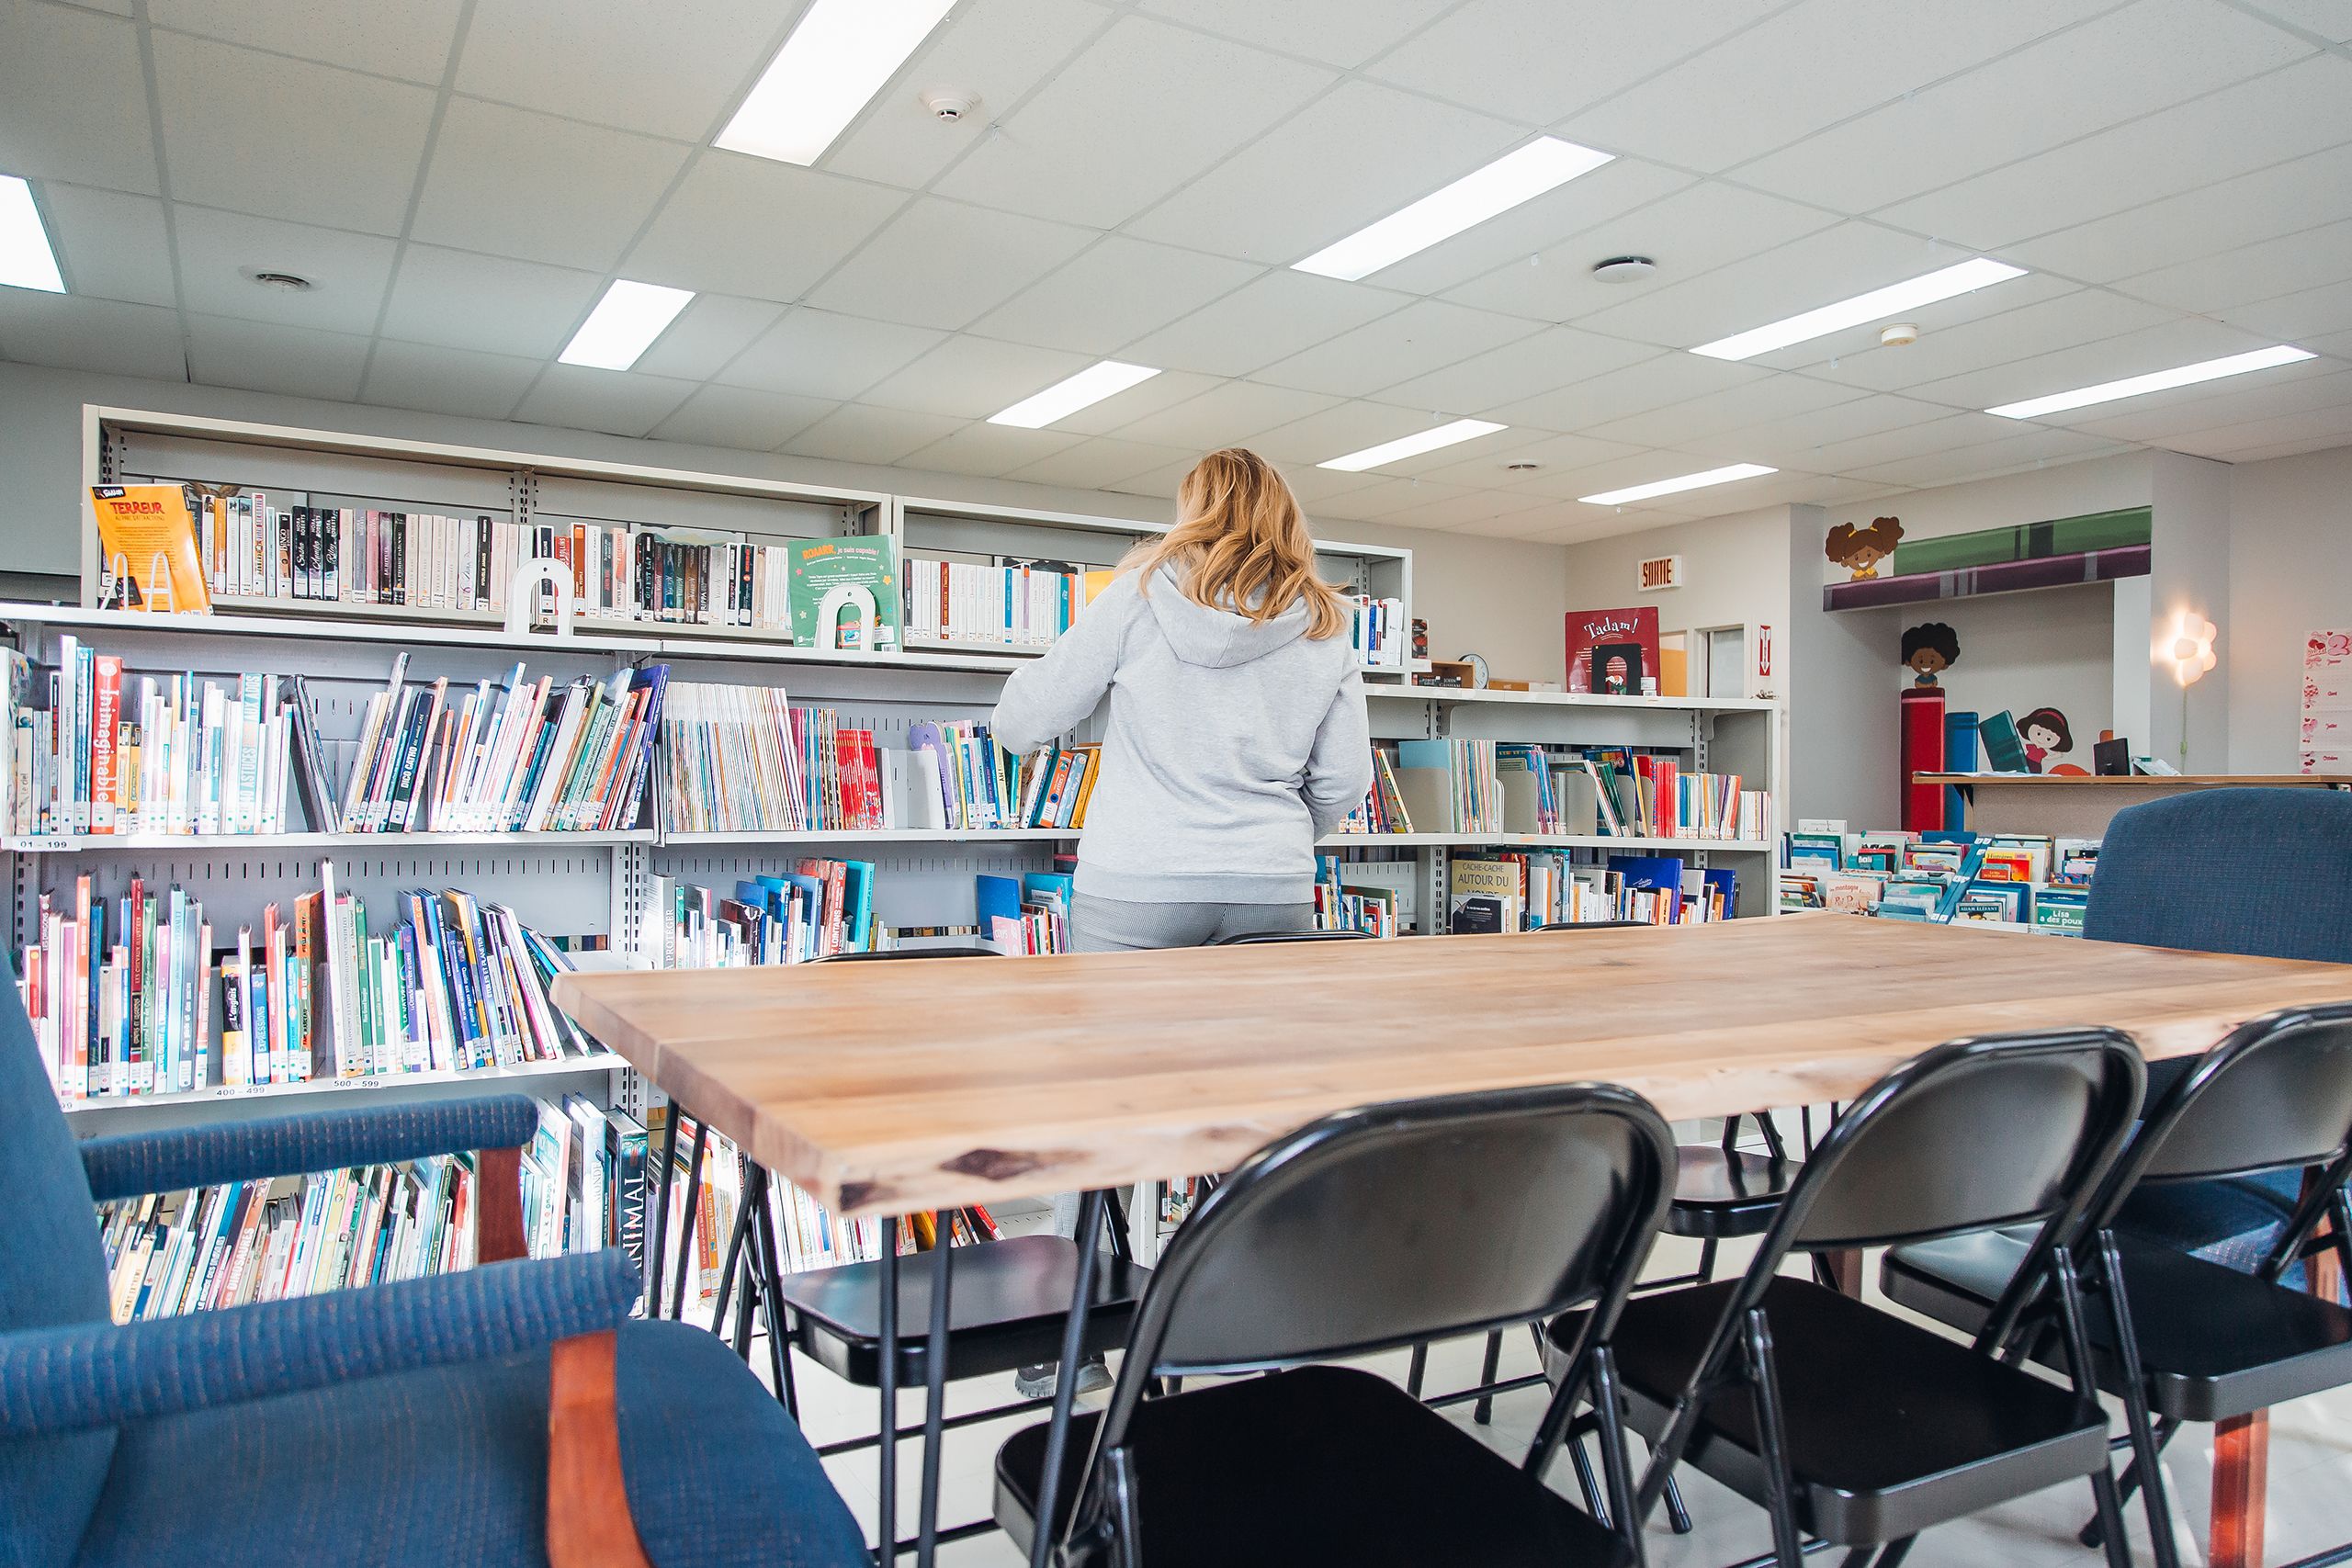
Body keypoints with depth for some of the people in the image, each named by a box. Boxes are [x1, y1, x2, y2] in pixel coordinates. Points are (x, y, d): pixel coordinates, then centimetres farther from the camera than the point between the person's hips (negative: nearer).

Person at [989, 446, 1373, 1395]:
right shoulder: (1325, 628, 7)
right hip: (1271, 895, 3)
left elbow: (1021, 723, 1)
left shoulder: (1142, 595, -1)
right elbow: (1344, 782, 9)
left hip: (1137, 888, -2)